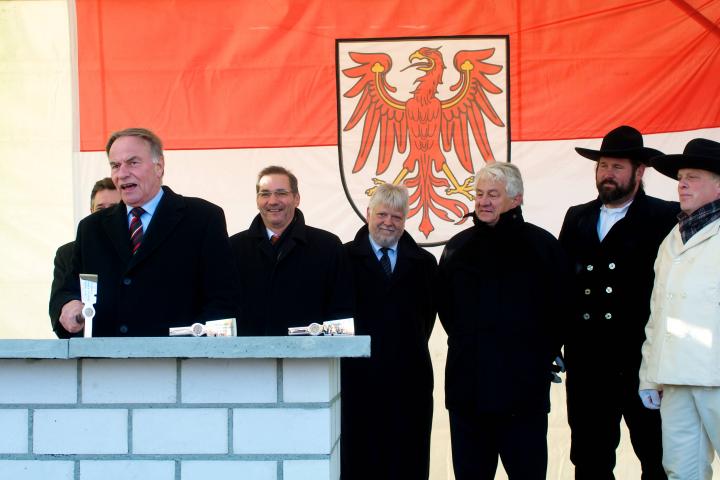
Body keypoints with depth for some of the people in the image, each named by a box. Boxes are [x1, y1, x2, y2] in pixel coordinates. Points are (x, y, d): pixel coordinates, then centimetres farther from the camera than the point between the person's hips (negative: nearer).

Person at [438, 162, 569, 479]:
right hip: (467, 386, 4)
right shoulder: (458, 247, 9)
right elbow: (445, 308, 17)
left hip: (523, 386, -4)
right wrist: (467, 345, 11)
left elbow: (559, 310, 0)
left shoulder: (541, 246, -3)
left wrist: (542, 356, 2)